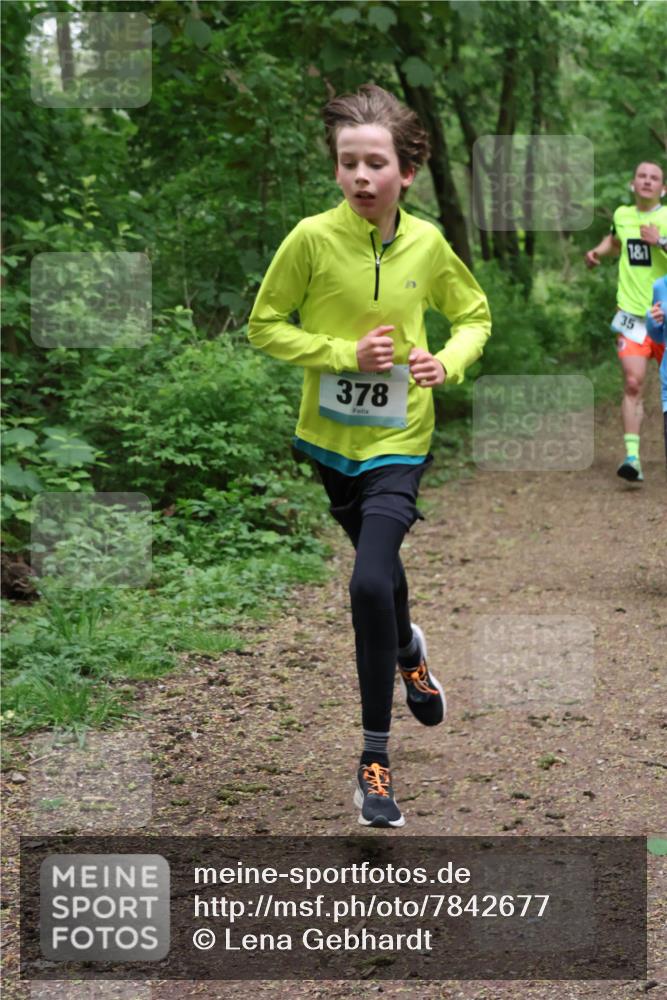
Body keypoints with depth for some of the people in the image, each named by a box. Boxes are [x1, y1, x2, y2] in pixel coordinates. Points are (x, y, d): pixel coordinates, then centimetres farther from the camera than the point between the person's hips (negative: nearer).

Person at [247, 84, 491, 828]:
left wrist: (450, 361, -13)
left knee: (369, 583, -19)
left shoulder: (427, 244, -9)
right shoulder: (312, 237, -14)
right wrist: (346, 354, -19)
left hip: (399, 440, -1)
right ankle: (409, 652, 58)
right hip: (329, 438, 1)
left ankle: (375, 756, -5)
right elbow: (264, 326, -7)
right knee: (379, 566, 23)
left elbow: (473, 316, 7)